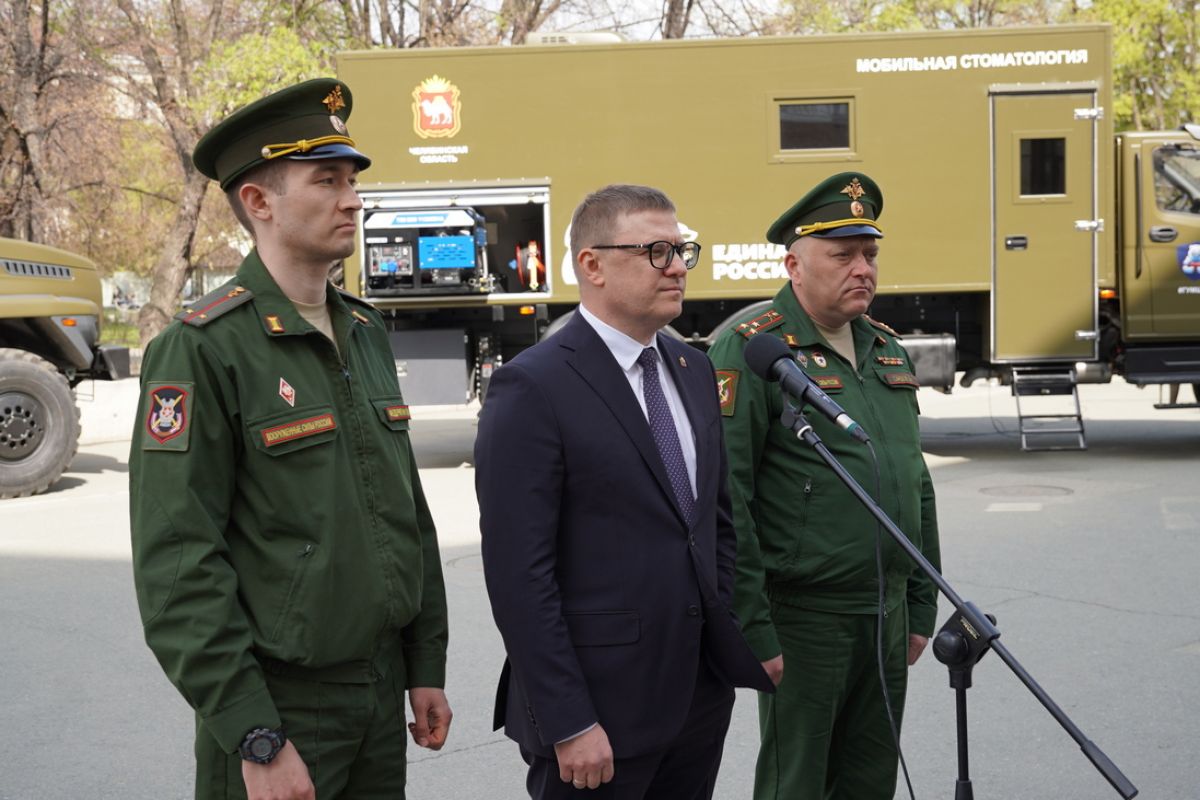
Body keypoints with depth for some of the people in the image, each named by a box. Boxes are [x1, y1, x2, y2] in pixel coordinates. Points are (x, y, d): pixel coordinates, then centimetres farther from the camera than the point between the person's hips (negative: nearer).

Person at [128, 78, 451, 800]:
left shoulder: (366, 333, 9)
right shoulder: (201, 349, -14)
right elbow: (178, 566, -18)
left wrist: (426, 667, 12)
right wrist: (256, 741, -19)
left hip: (384, 692, 7)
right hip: (279, 704, -6)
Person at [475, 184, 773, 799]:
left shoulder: (693, 370, 10)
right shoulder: (532, 389, -13)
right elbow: (518, 573, -16)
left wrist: (734, 645, 11)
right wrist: (569, 725, -17)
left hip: (702, 695, 7)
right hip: (601, 707, -6)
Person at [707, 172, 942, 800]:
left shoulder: (887, 350, 12)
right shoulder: (750, 349, -11)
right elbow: (724, 500, -16)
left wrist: (921, 607, 15)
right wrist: (752, 630, -17)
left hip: (888, 617, 7)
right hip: (803, 622, -7)